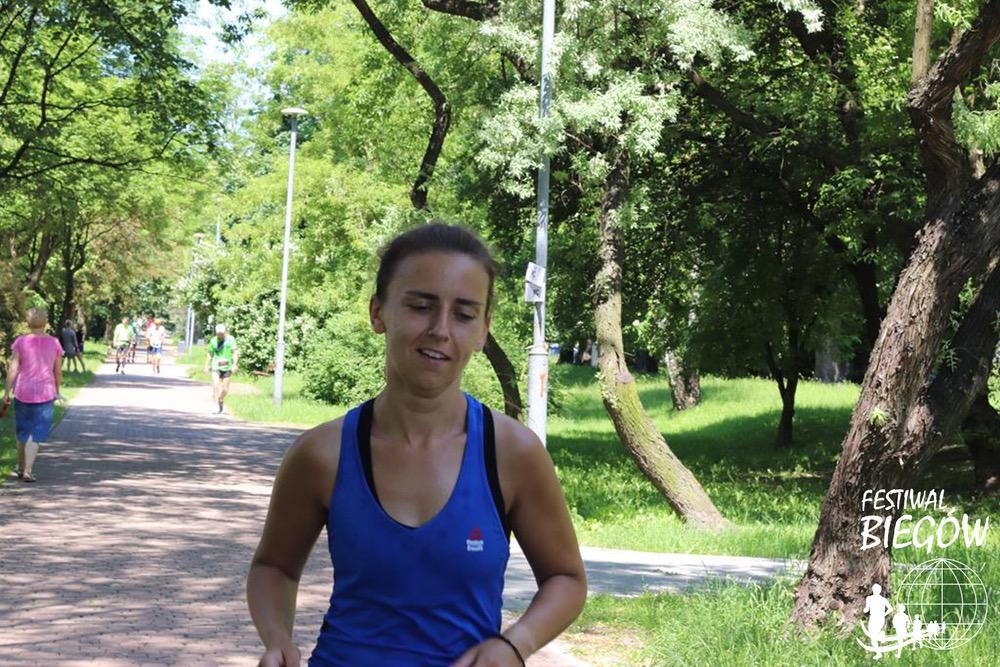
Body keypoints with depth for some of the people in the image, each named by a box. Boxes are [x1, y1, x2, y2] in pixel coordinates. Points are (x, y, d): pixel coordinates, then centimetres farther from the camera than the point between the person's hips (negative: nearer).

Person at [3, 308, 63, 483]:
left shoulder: (21, 342, -6)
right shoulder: (54, 343, -3)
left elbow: (13, 369, -9)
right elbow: (58, 371, 2)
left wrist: (6, 393, -2)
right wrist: (57, 391, 16)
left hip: (23, 393, 0)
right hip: (45, 393, 0)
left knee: (21, 431, 18)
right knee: (36, 434, 2)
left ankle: (21, 467, 29)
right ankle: (27, 471, -10)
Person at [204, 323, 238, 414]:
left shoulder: (230, 339, -4)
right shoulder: (213, 341, 2)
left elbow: (235, 352, -7)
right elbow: (210, 354, 11)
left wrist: (234, 364, -18)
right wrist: (206, 366, 10)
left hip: (227, 367, 0)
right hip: (216, 367, 0)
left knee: (225, 389, 4)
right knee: (215, 386, -16)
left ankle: (221, 401, 34)